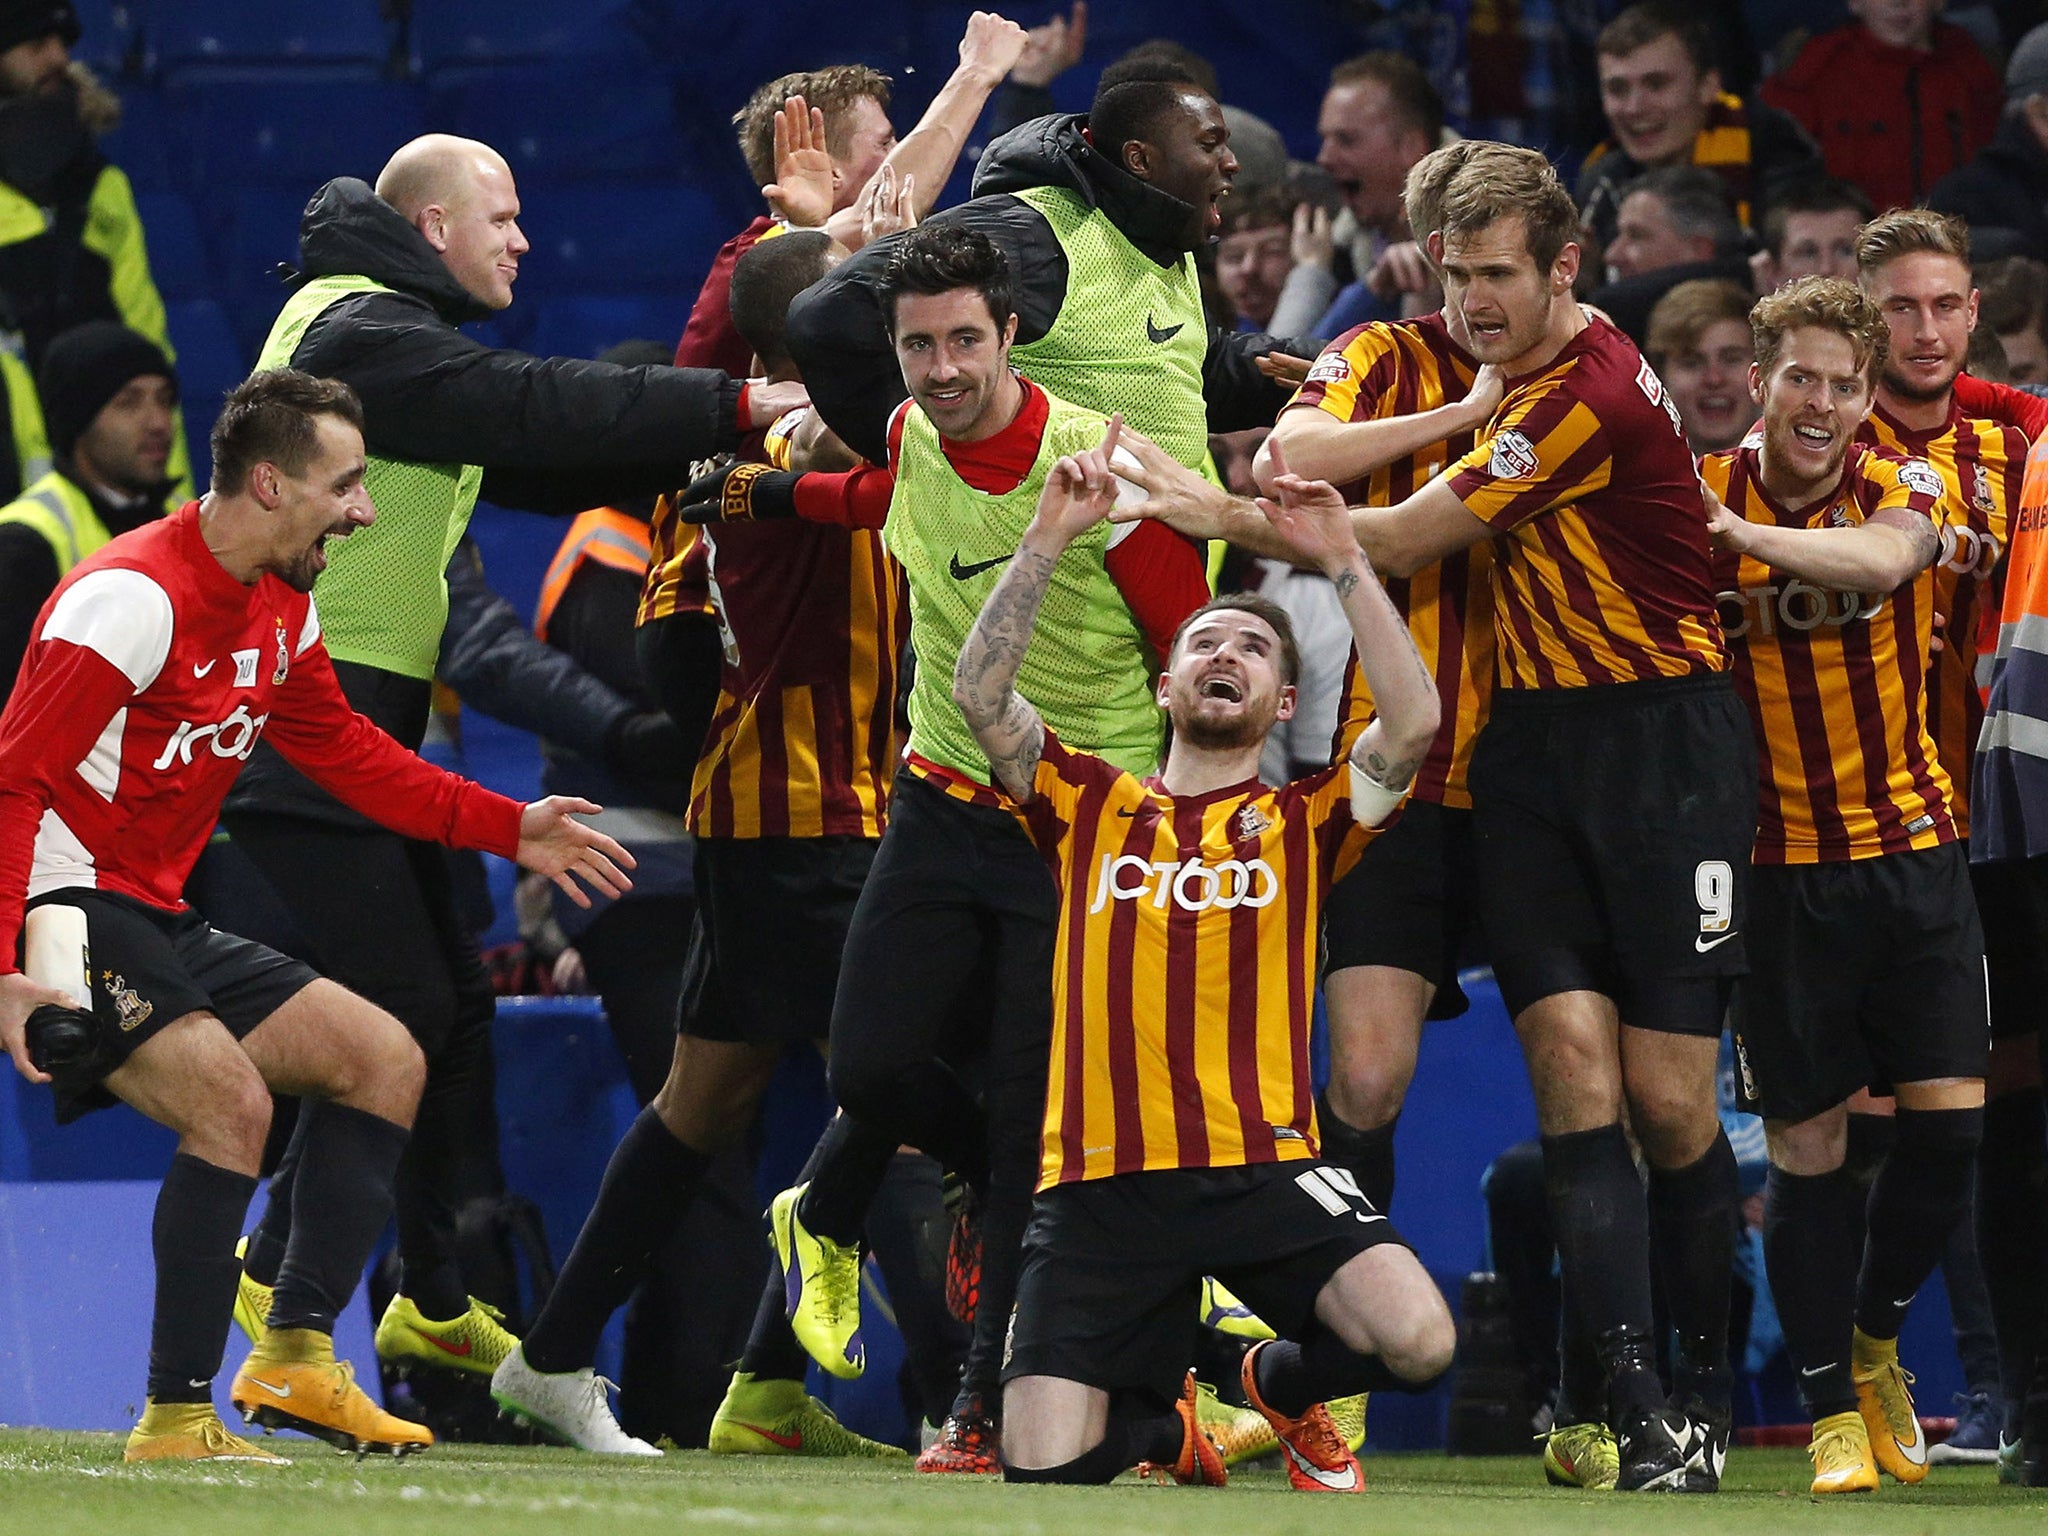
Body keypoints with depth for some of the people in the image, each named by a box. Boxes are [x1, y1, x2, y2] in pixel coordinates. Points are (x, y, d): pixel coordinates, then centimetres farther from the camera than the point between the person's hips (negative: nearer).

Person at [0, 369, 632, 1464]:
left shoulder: (279, 611, 9)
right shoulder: (134, 596, -20)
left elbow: (345, 752, 25)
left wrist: (509, 828, 17)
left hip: (158, 923, 10)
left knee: (385, 1060, 9)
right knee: (231, 1097, -28)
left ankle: (295, 1356, 7)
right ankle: (176, 1419, -22)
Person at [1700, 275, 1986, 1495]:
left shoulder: (1904, 487, -4)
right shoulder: (1704, 494, -3)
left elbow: (1878, 558, -28)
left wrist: (1733, 530, -39)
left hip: (1913, 847, 1)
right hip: (1783, 865, -1)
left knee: (1951, 1119, -4)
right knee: (1808, 1141, 0)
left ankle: (1875, 1342, 20)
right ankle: (1832, 1409, 11)